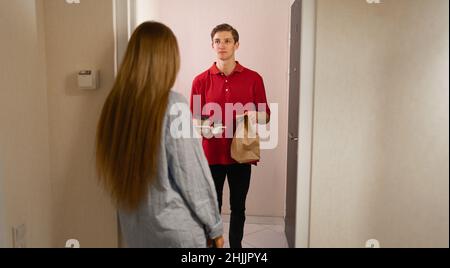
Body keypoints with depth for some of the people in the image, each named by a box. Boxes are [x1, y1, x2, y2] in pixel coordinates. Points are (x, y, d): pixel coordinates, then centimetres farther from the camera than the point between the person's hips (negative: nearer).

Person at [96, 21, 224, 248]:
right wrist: (214, 225, -5)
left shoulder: (115, 103, -4)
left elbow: (109, 171, 5)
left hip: (134, 229, 6)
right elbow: (193, 176, -17)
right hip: (176, 230, -5)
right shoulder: (173, 106, -20)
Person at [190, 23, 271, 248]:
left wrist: (255, 115, -17)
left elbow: (266, 116, 6)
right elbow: (194, 119, 4)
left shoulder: (253, 78, 1)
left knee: (238, 207, 13)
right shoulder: (201, 80, 1)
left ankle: (236, 246, 31)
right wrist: (205, 126, -18)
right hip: (212, 154, 0)